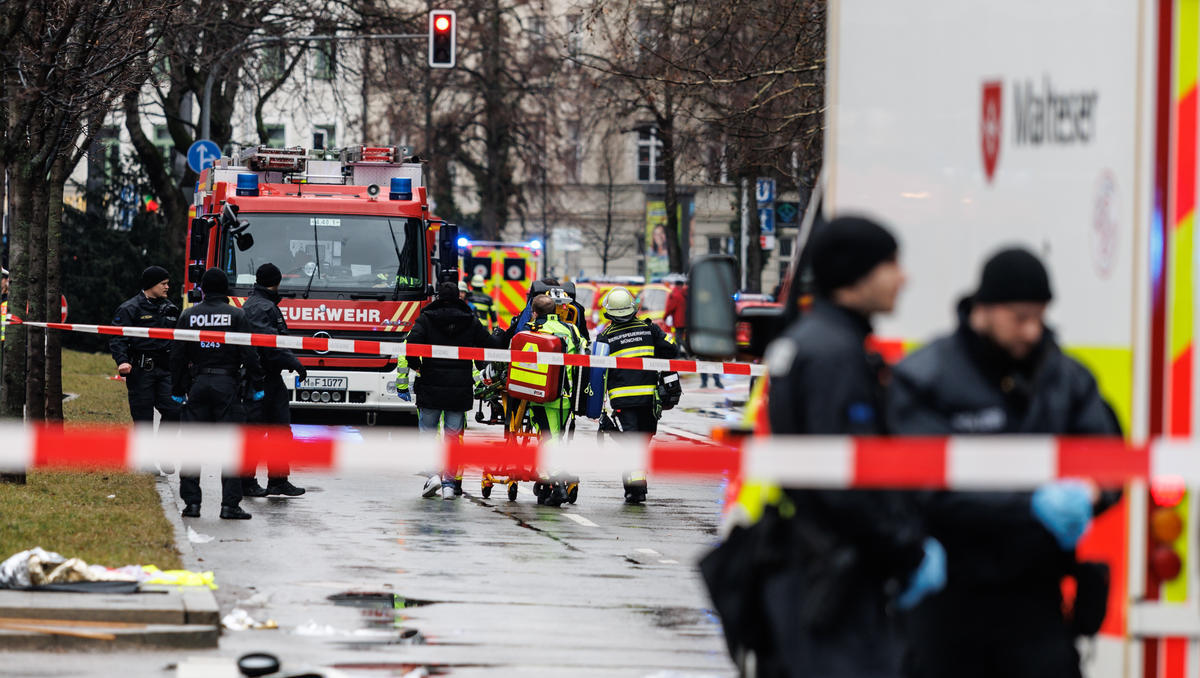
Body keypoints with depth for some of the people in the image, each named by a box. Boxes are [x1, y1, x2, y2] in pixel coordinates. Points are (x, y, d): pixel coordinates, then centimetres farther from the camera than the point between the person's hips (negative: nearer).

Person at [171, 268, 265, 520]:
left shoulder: (188, 316, 5)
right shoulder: (236, 316, -3)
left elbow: (177, 356, 7)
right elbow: (249, 354, -5)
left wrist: (177, 390, 15)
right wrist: (257, 386, 4)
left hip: (197, 384, 3)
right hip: (227, 385, -3)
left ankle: (191, 502, 4)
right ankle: (230, 504, -7)